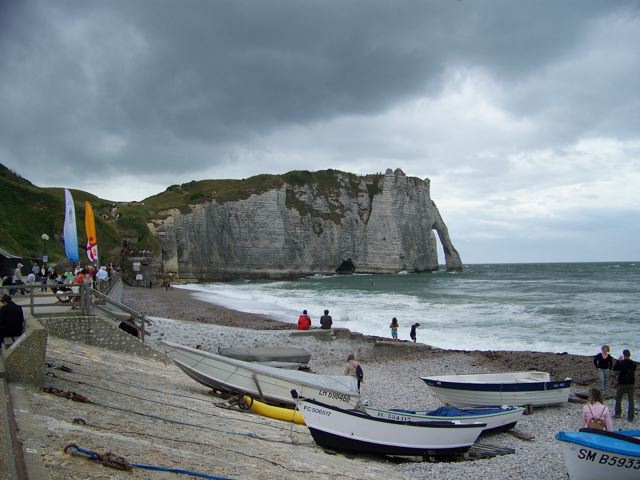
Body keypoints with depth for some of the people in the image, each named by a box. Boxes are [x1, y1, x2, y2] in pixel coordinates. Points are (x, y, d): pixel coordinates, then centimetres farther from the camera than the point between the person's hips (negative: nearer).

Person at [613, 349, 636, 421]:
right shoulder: (633, 363, 0)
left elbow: (614, 368, -6)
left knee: (618, 399, 14)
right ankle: (630, 417, 3)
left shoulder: (622, 363, -14)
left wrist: (618, 361, 3)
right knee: (631, 400, 5)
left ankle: (618, 414, 17)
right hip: (631, 383, 3)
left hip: (622, 383, -3)